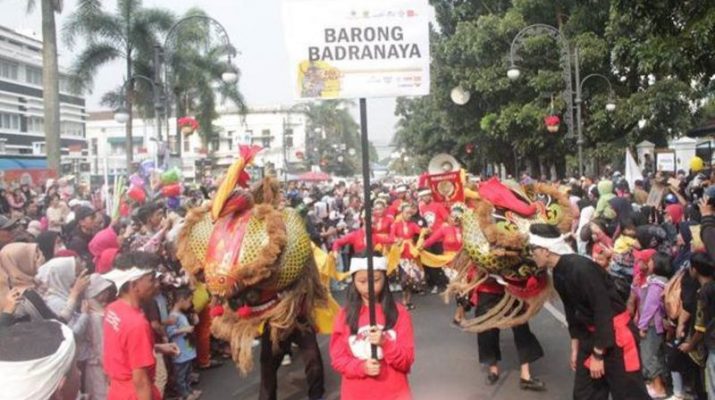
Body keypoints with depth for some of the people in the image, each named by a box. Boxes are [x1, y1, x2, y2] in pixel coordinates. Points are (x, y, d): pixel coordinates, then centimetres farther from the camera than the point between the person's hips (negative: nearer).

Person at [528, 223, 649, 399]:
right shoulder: (559, 273, 2)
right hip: (590, 334, 9)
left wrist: (598, 354, -18)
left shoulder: (581, 268, -25)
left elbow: (603, 311, -23)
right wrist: (575, 347, 15)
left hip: (616, 333, -9)